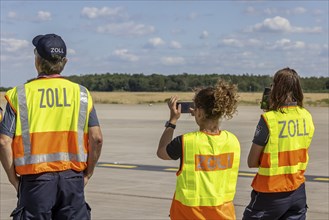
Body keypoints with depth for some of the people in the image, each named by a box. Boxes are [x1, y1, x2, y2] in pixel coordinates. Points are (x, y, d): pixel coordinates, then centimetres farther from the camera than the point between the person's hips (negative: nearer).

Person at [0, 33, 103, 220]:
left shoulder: (20, 95, -2)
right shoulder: (81, 93, 3)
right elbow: (96, 138, -2)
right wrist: (87, 173, 9)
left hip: (35, 180, -1)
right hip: (72, 179, 1)